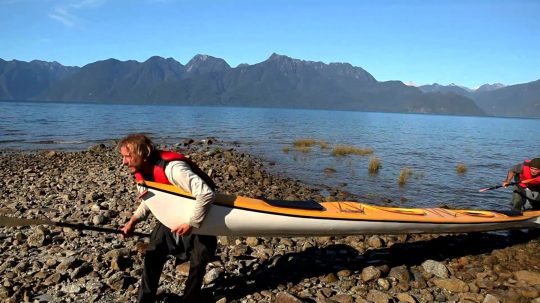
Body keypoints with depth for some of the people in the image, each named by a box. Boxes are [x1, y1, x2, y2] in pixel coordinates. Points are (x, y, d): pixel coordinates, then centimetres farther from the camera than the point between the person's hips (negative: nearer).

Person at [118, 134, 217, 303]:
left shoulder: (172, 168, -38)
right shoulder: (142, 171, -10)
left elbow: (206, 194, -44)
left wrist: (191, 224, -35)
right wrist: (133, 221, -6)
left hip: (200, 216, -7)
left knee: (198, 260, -3)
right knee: (153, 254, 4)